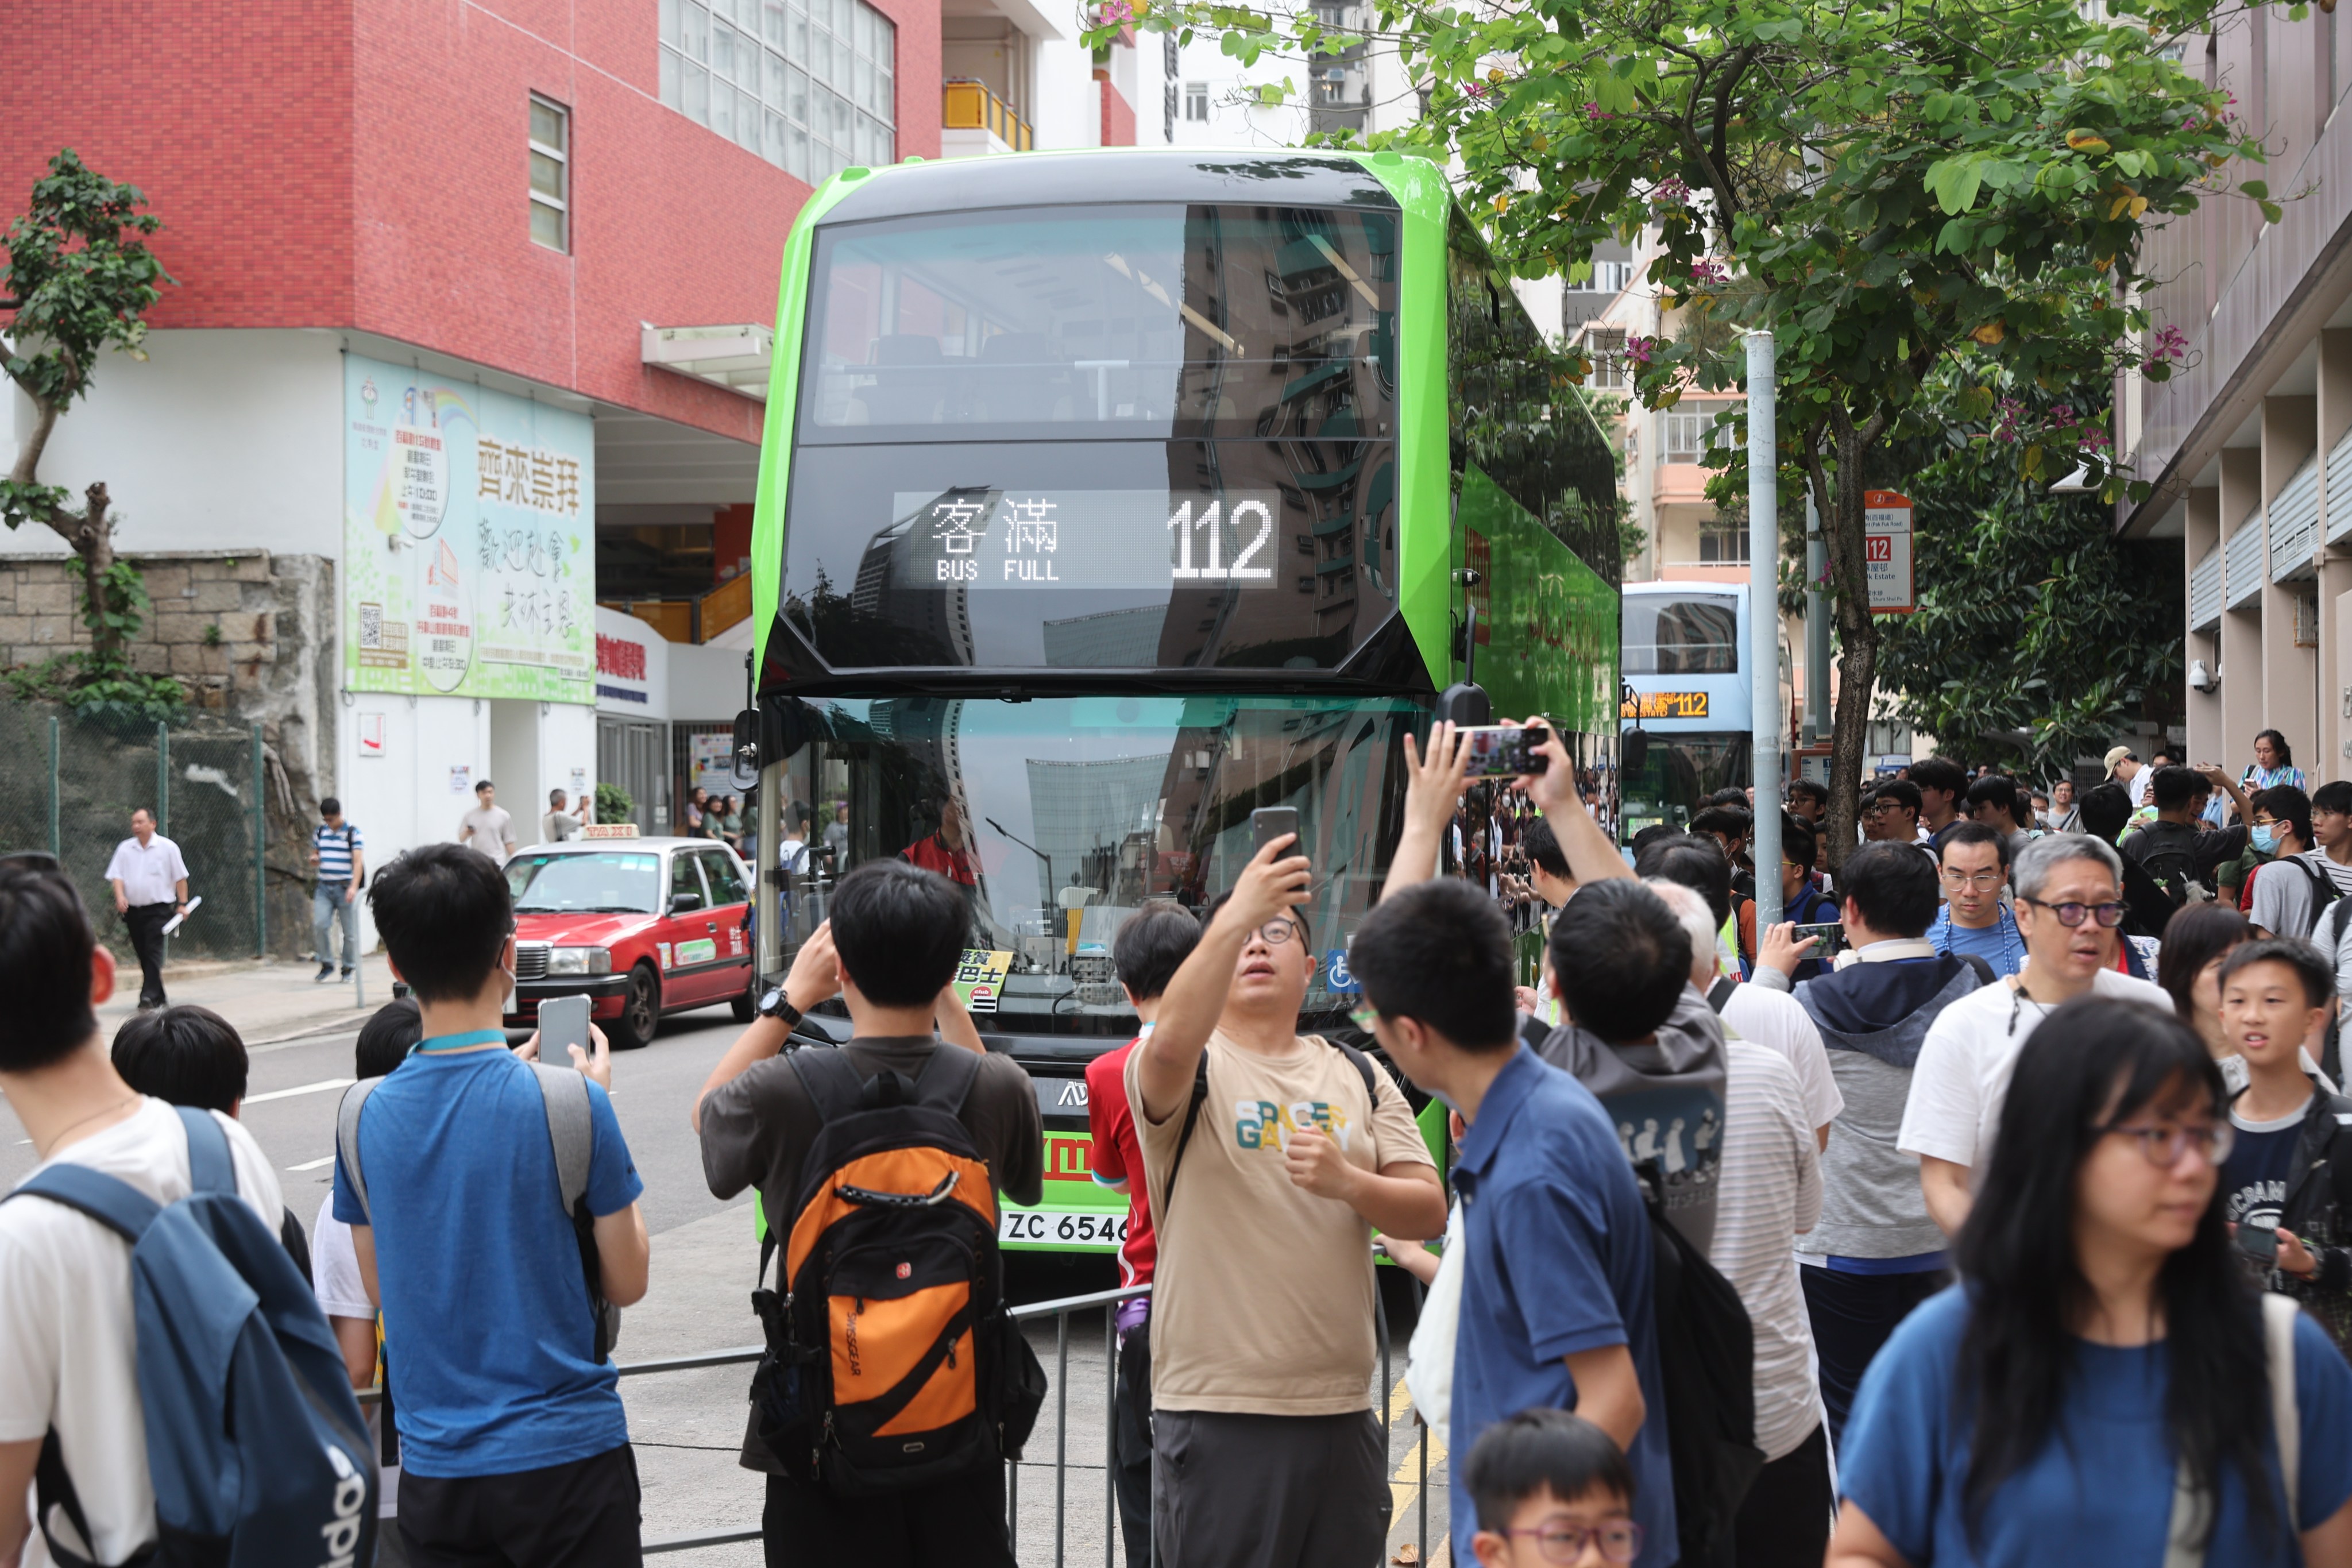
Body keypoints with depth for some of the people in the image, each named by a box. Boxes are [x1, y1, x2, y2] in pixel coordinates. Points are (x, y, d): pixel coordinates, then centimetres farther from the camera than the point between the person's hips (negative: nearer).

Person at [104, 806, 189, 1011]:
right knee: (143, 954, 8)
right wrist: (120, 896, -14)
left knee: (153, 952, -15)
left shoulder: (168, 847, 0)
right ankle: (159, 996, 18)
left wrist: (182, 904, 0)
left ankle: (149, 996, -20)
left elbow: (180, 878, 3)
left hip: (159, 909, -4)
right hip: (133, 909, 4)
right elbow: (117, 876, 4)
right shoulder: (125, 848, 8)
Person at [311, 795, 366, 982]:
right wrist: (313, 859, -3)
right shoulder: (319, 832, 13)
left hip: (346, 888, -4)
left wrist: (354, 887, -25)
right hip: (324, 887, 4)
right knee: (320, 925, -11)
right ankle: (327, 965, 2)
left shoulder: (354, 834, -3)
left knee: (350, 931, -1)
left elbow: (358, 861, -12)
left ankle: (348, 969, 11)